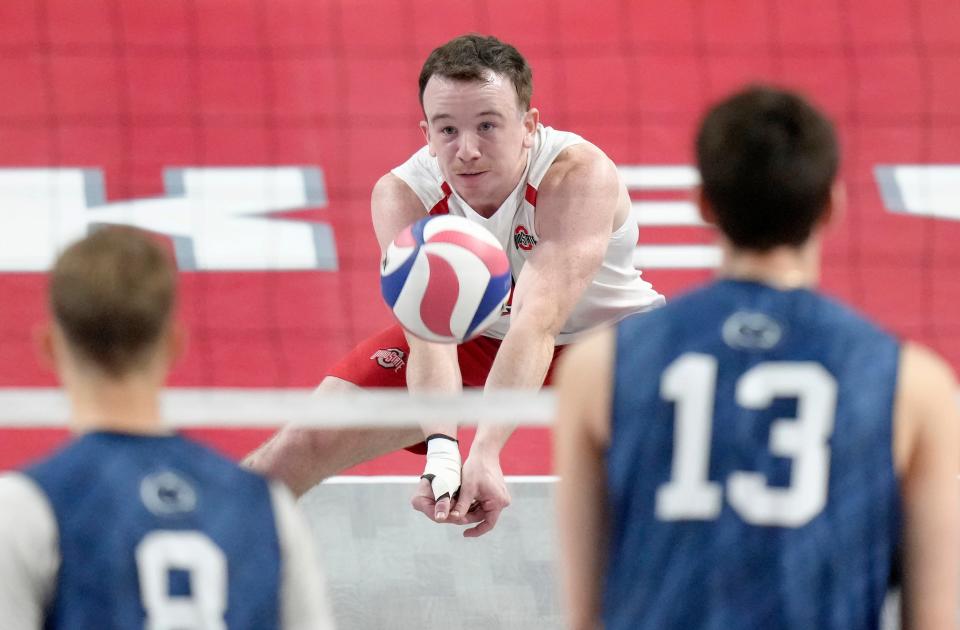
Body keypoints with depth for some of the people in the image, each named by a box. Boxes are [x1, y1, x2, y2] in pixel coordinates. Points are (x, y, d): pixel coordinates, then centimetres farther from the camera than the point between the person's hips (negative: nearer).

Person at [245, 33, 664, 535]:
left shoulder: (578, 175, -36)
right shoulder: (402, 197, -27)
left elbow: (537, 323, -47)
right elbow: (429, 330, -40)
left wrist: (486, 452, -60)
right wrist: (442, 449, -59)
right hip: (471, 338, 2)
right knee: (306, 442, -9)